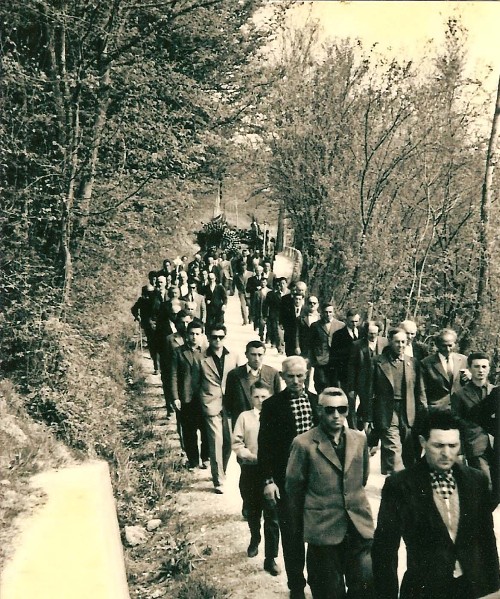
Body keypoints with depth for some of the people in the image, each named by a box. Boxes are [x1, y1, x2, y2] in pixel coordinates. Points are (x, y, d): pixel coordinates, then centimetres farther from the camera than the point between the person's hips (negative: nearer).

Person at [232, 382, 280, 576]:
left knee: (272, 515, -2)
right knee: (252, 511, 20)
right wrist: (254, 456, -15)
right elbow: (236, 444, -2)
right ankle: (255, 540, 47)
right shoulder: (244, 417, 0)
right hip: (250, 470, 2)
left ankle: (271, 558, 6)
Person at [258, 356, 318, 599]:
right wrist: (268, 480, -10)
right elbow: (265, 445, -6)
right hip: (287, 480, -3)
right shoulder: (272, 405, -6)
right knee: (291, 534, 7)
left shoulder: (316, 401, 5)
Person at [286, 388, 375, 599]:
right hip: (323, 530, -3)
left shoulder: (359, 439, 5)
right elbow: (294, 488, 1)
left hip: (359, 526, 4)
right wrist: (301, 524, 11)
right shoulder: (303, 443, -9)